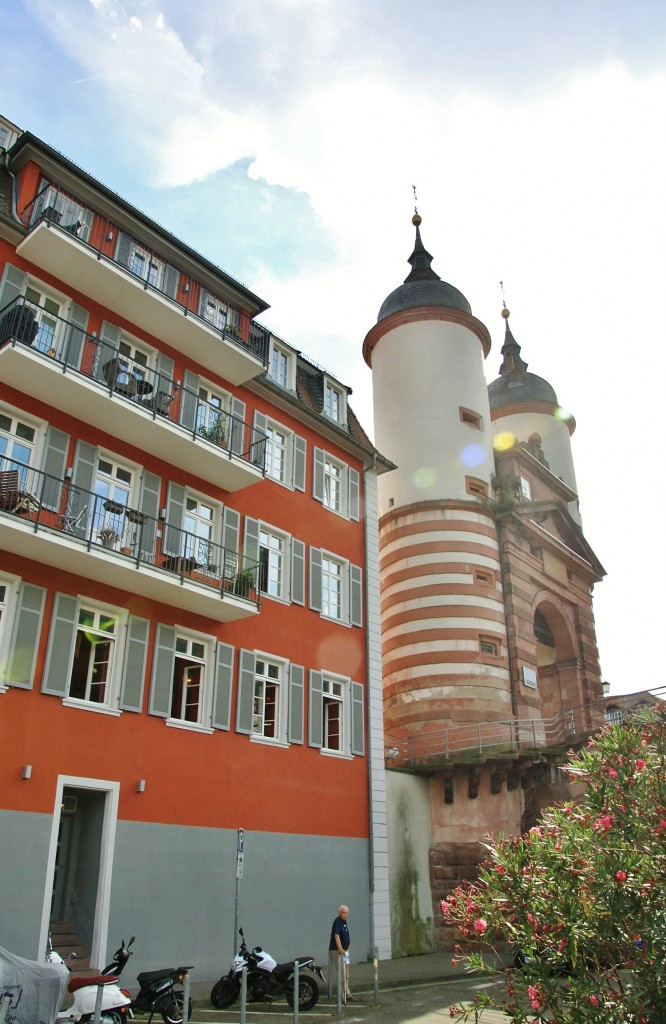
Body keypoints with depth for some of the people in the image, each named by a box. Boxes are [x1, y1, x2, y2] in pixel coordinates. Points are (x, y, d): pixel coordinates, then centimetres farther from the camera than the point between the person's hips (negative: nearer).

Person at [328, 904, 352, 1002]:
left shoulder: (344, 922, 12)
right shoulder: (337, 922, -16)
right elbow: (336, 936, -25)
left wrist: (345, 950, 16)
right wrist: (340, 949, -30)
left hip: (344, 951, 10)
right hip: (337, 951, -10)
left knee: (346, 975, 15)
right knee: (341, 974, -8)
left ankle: (346, 995, 23)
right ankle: (345, 995, -6)